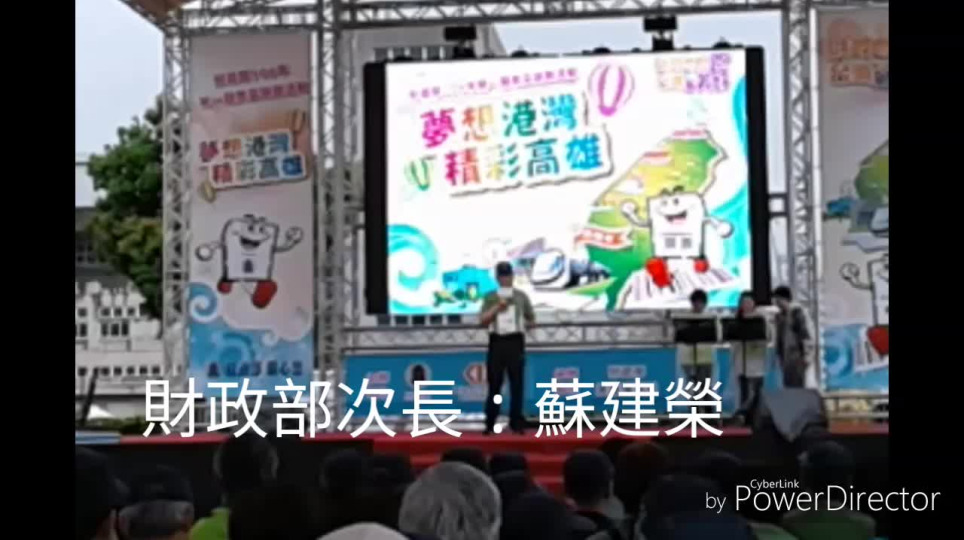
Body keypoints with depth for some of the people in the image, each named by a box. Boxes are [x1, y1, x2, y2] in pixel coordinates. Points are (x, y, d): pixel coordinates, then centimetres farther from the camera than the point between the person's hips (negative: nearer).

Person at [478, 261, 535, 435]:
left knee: (516, 384, 0)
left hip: (515, 342, 0)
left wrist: (521, 325, -5)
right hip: (497, 342, 0)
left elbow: (532, 321, 13)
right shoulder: (490, 297, 6)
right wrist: (497, 307, -12)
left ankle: (516, 424, 5)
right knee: (494, 384, 2)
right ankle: (489, 424, 8)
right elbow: (483, 321, -3)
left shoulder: (521, 296, 7)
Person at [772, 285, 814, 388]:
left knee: (797, 384, -13)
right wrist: (779, 355, 17)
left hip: (798, 354, -7)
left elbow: (806, 334, -11)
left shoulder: (798, 312, -7)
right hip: (786, 356, 7)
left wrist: (806, 355, -16)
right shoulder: (779, 315, 14)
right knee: (788, 385, 1)